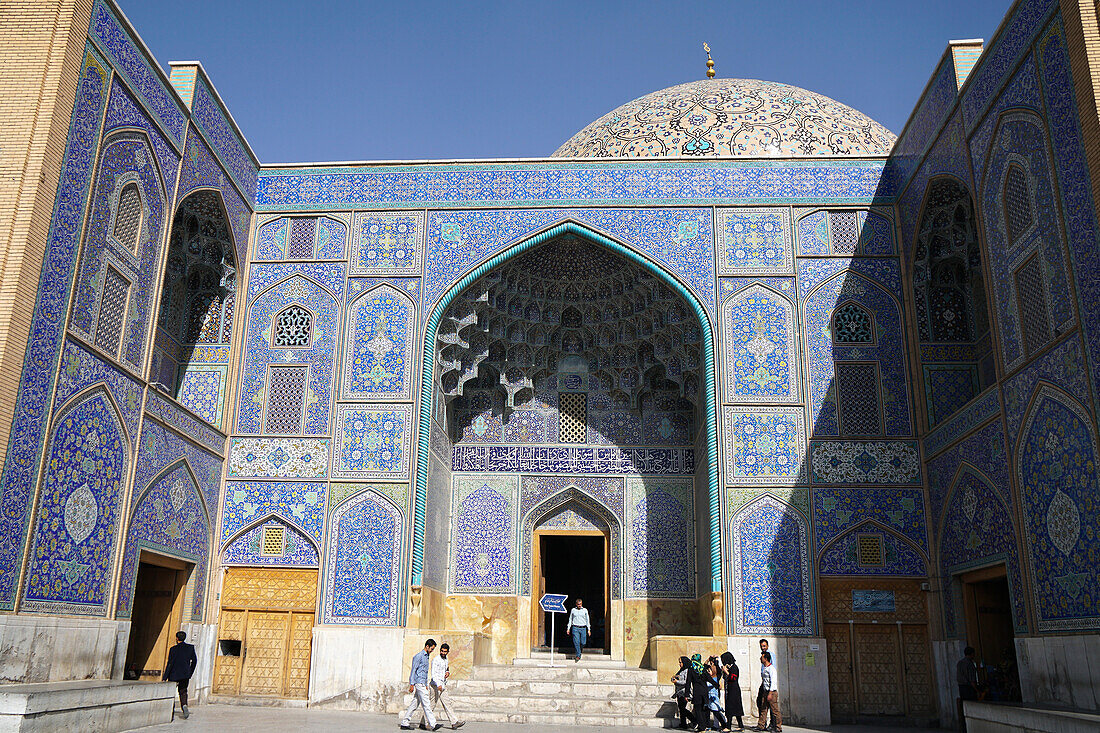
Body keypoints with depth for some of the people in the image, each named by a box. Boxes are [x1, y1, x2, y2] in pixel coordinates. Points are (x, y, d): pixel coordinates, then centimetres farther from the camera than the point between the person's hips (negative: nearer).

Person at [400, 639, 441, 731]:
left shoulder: (427, 657, 19)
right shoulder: (419, 656, -10)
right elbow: (413, 670, -13)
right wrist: (412, 684, -16)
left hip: (422, 683, 9)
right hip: (418, 683, -9)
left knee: (415, 703, 9)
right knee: (426, 703, -9)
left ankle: (404, 723, 13)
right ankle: (433, 724, -10)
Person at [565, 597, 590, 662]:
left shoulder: (585, 610, 9)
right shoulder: (573, 610, 8)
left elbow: (587, 620, 11)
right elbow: (570, 619, 15)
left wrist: (589, 629, 6)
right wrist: (568, 628, 10)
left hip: (583, 628, 1)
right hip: (575, 628, -1)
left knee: (583, 643, -1)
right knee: (576, 642, -10)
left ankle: (577, 651, 27)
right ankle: (578, 655, -1)